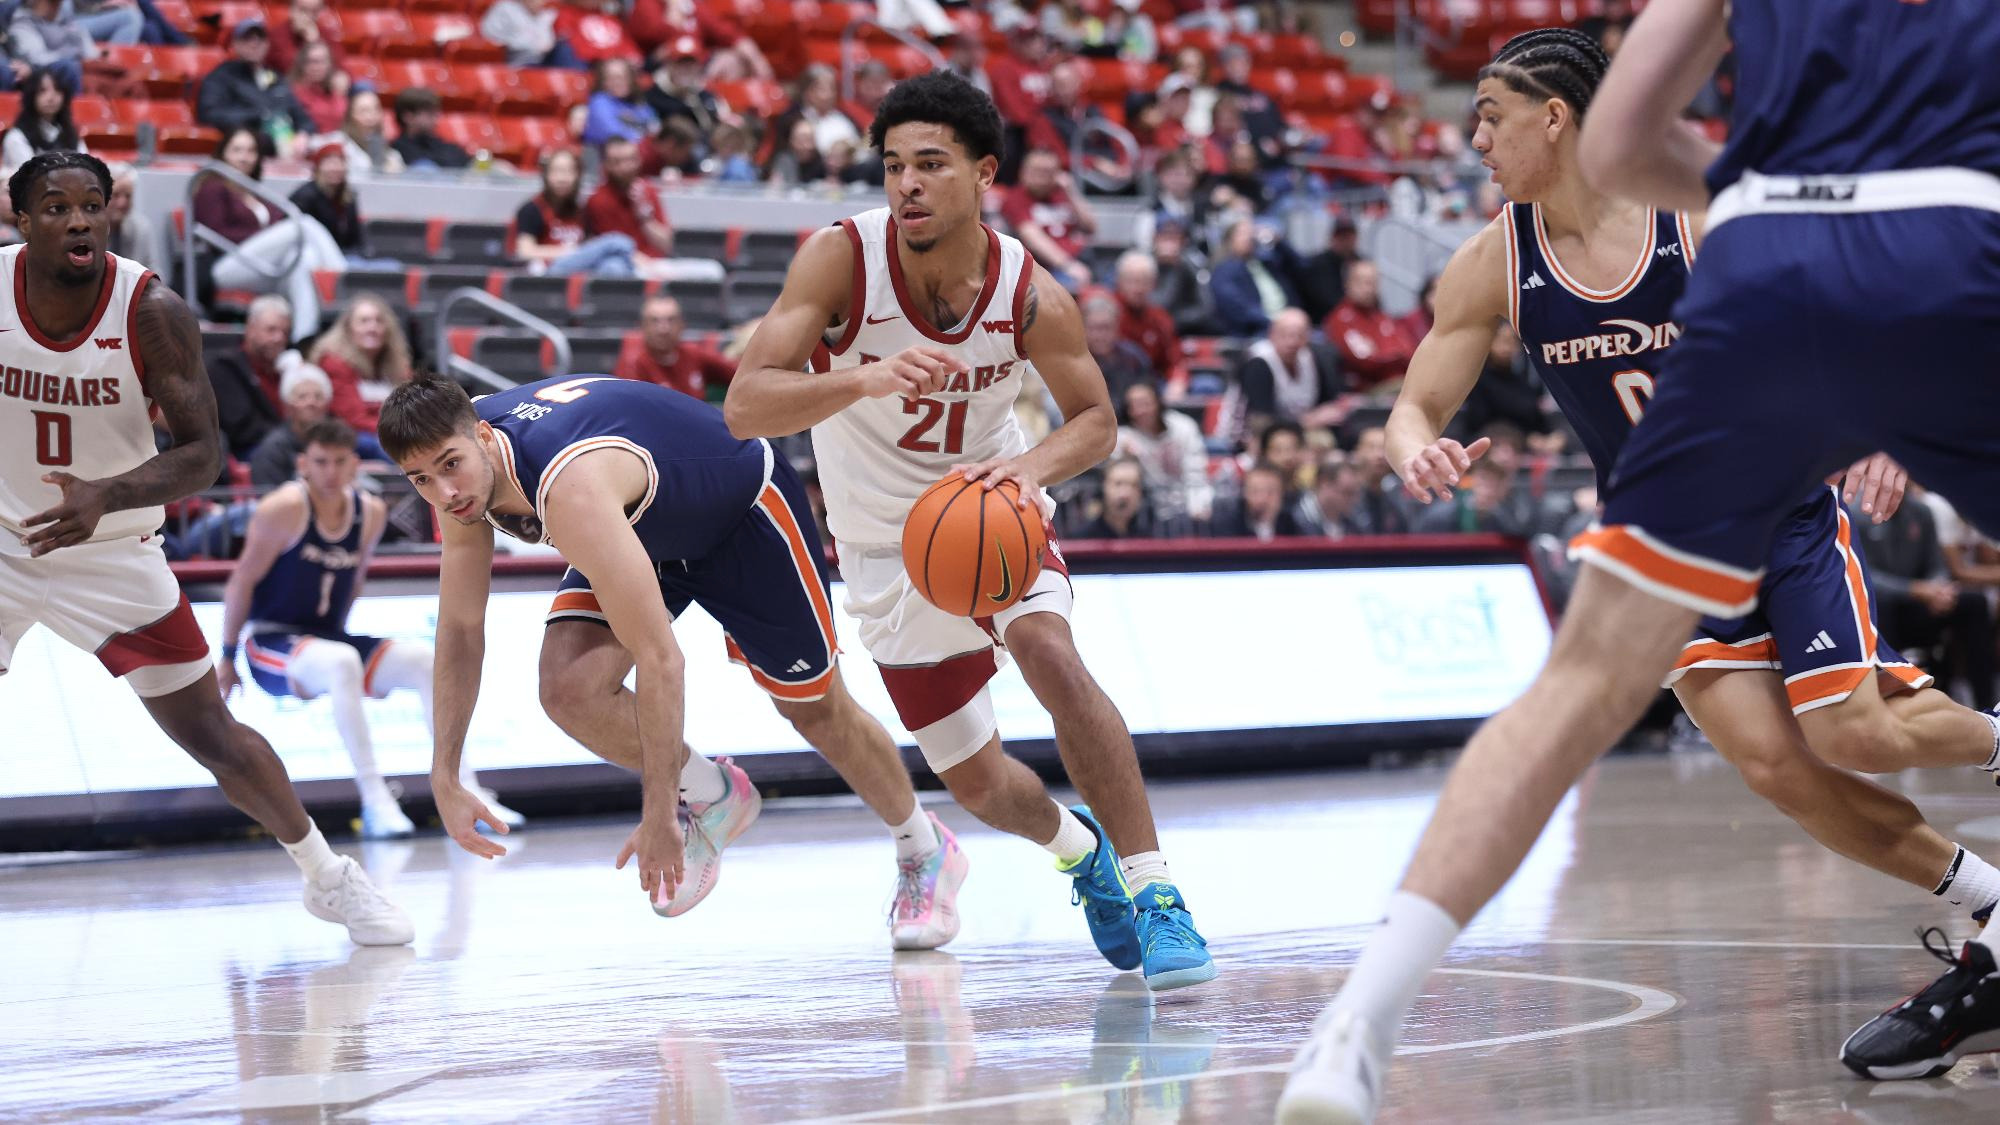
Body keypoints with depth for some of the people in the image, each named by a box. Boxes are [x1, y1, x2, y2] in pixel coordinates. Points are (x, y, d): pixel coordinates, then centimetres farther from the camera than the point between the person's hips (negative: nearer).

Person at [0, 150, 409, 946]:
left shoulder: (154, 314, -19)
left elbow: (201, 454, -20)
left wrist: (104, 495, -36)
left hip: (112, 552, 0)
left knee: (213, 735, 4)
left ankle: (328, 877, 22)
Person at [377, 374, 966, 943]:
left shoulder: (570, 489, -44)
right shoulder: (464, 470, -20)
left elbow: (659, 659, -43)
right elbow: (461, 627, -7)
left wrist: (659, 816, -39)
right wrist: (445, 778, -10)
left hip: (744, 507, -6)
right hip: (646, 527, 6)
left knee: (817, 710, 9)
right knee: (570, 689, -18)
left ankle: (926, 855, 35)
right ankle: (713, 797, 8)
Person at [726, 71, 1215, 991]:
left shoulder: (1032, 297, -20)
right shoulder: (840, 259, -24)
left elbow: (1094, 418, -5)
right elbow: (743, 407, -31)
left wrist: (1033, 468, -28)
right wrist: (861, 379, -49)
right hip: (887, 549, 1)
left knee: (1050, 652, -32)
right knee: (976, 783, 7)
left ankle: (1149, 887, -24)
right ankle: (1079, 849, 42)